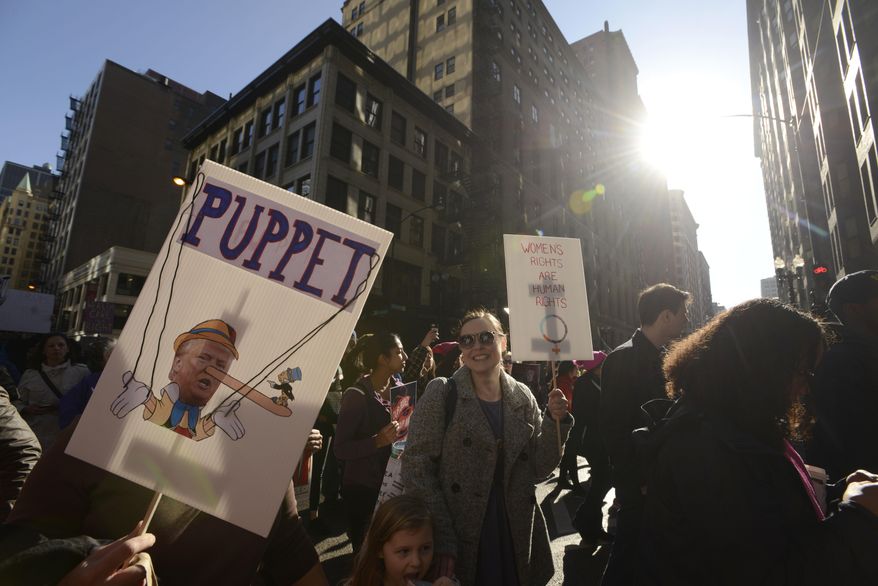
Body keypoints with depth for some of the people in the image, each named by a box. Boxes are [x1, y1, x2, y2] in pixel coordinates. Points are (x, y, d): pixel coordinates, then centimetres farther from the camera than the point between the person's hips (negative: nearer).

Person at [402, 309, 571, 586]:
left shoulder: (523, 397, 1)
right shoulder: (442, 393, -11)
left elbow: (539, 468, 2)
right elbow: (416, 467, -12)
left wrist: (555, 421, -11)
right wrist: (442, 540, -16)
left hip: (516, 537, 4)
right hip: (459, 538, -3)